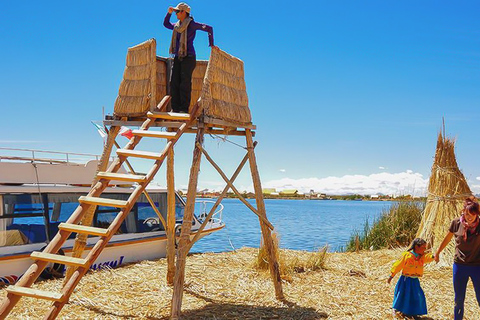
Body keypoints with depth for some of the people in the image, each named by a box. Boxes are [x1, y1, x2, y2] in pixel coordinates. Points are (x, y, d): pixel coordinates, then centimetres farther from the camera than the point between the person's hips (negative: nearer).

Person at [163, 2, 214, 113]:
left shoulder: (191, 24, -6)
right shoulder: (177, 26, 14)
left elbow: (209, 28, -3)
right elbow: (166, 24, 33)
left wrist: (211, 44, 5)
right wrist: (169, 13, 18)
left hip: (188, 58, -7)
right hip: (178, 58, 7)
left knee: (185, 84, -9)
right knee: (174, 83, 0)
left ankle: (184, 109, -6)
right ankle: (175, 109, 4)